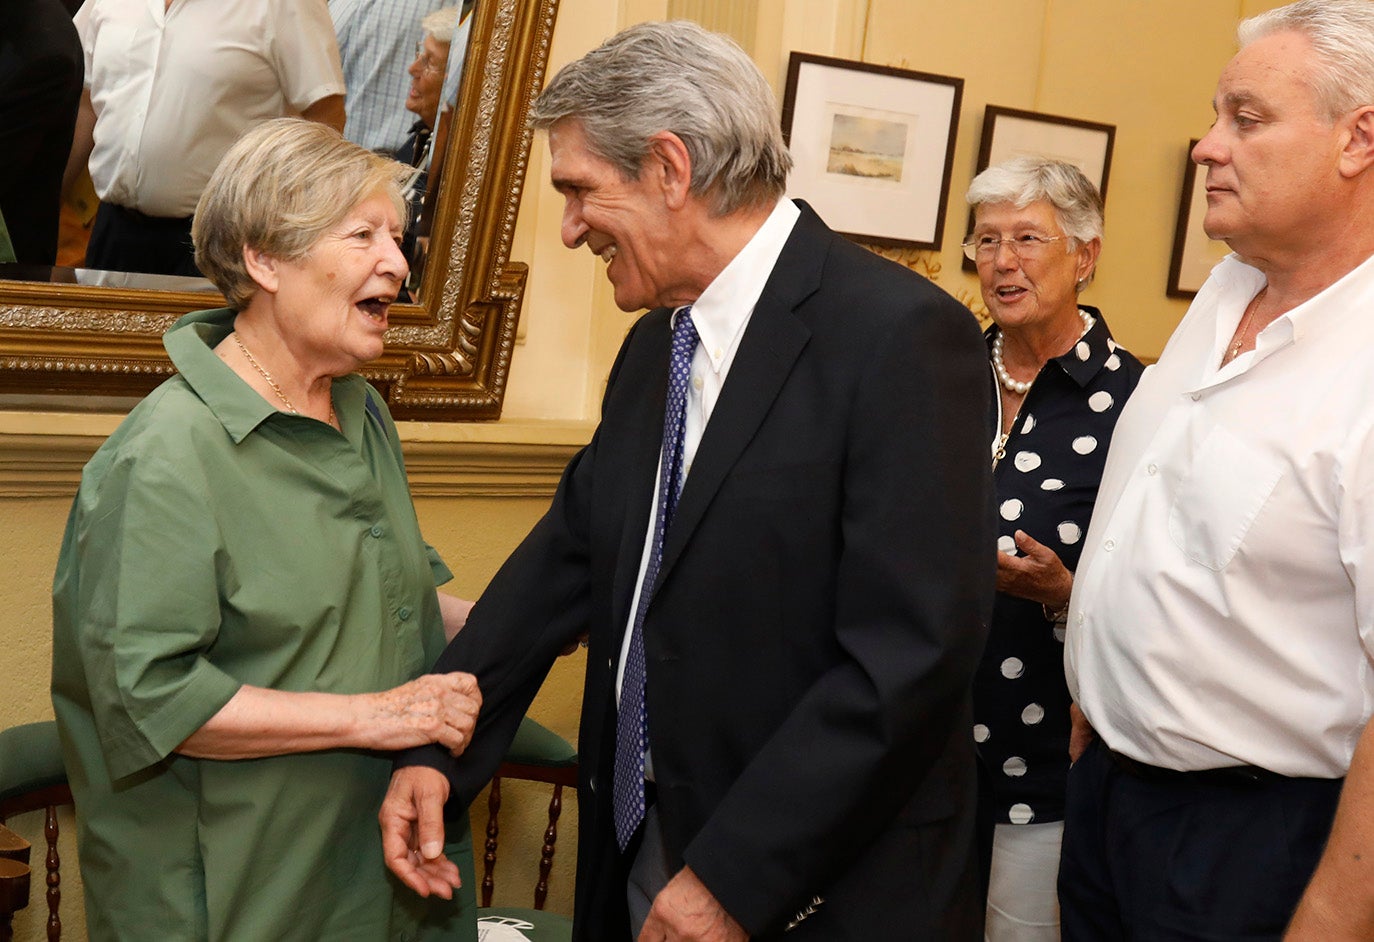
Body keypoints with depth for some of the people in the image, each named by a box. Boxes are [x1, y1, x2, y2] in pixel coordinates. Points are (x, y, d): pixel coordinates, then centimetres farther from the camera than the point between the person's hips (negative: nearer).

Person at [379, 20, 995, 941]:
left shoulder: (903, 336, -19)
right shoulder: (653, 345, 7)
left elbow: (911, 655, -23)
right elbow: (568, 554, 10)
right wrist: (435, 749, 0)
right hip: (642, 853, 7)